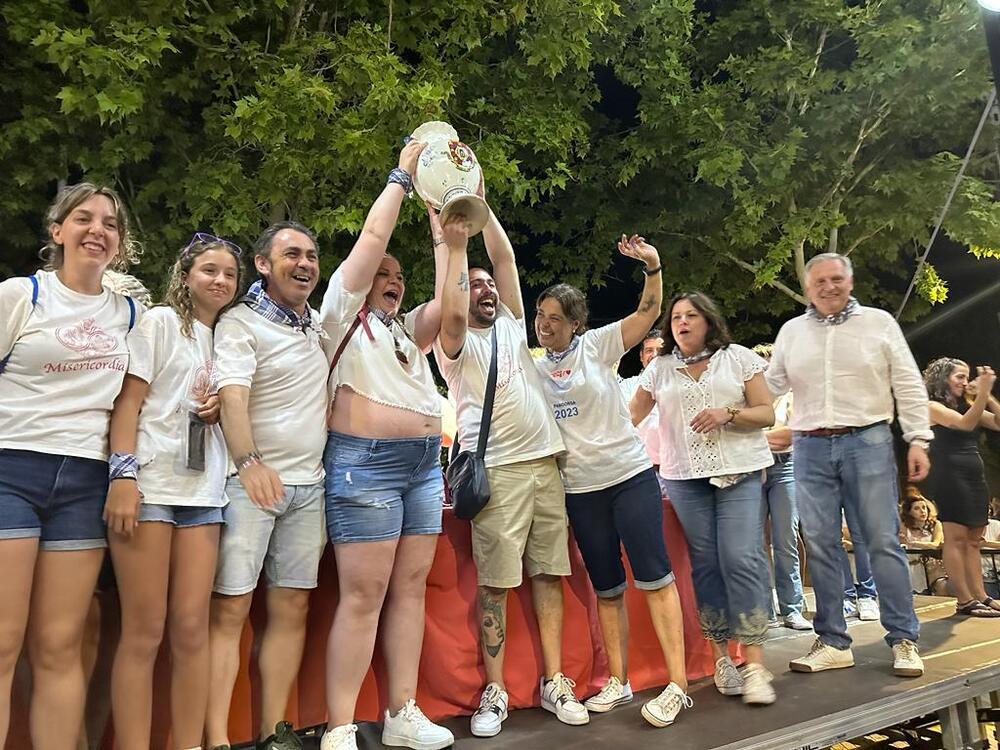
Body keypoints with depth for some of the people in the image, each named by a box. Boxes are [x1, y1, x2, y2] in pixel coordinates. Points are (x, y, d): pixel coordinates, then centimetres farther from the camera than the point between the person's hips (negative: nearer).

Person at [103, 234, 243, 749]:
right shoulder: (160, 321, 3)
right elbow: (129, 400, -5)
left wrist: (222, 407, 3)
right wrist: (123, 476, -15)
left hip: (203, 492, 5)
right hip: (150, 486, -5)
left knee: (191, 628, 3)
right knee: (143, 631, -2)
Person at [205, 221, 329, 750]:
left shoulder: (320, 325, 15)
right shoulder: (241, 323, -6)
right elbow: (232, 395, -20)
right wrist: (249, 462, -36)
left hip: (308, 484, 7)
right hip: (249, 482, -6)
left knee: (292, 607, 7)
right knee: (229, 609, -5)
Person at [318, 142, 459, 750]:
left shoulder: (410, 328, 22)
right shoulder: (345, 312, 5)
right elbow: (374, 237, -2)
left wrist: (452, 244, 2)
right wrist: (403, 174, 6)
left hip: (424, 462, 7)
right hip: (366, 461, -7)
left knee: (411, 588, 7)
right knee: (363, 595, -7)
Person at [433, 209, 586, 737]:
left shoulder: (512, 325, 18)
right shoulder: (457, 342, 5)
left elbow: (506, 258, 10)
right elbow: (452, 310, -18)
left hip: (545, 462, 5)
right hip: (497, 470, -5)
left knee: (548, 574, 6)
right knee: (495, 583, -4)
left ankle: (554, 682, 15)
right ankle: (494, 692, 7)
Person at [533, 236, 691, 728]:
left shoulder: (597, 346, -1)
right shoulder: (534, 369, 9)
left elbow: (649, 311, -8)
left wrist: (652, 266, -22)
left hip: (630, 475, -4)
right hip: (580, 490, 4)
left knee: (653, 577, -5)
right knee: (606, 589, 11)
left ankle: (677, 685, 1)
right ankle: (618, 682, 22)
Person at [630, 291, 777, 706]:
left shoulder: (739, 358, 6)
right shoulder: (659, 369, 11)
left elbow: (766, 414, 3)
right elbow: (631, 416, 16)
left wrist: (727, 414, -15)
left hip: (739, 472, -2)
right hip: (685, 477, 2)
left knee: (741, 559, -12)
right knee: (706, 563, 3)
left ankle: (754, 663, -6)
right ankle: (721, 656, 14)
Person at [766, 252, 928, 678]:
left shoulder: (879, 323, 5)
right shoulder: (791, 332, 11)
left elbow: (908, 386, 3)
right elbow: (770, 385, 16)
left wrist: (918, 439, -4)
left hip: (868, 442, -2)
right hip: (811, 448, 3)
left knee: (883, 542, -1)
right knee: (820, 546, 4)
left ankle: (903, 640, 11)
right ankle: (833, 642, 13)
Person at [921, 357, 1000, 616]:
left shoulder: (967, 406, 17)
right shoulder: (933, 406, -3)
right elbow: (965, 423, -18)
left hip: (975, 478, 8)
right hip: (951, 477, -8)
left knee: (973, 540, 7)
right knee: (956, 538, -8)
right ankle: (965, 601, -7)